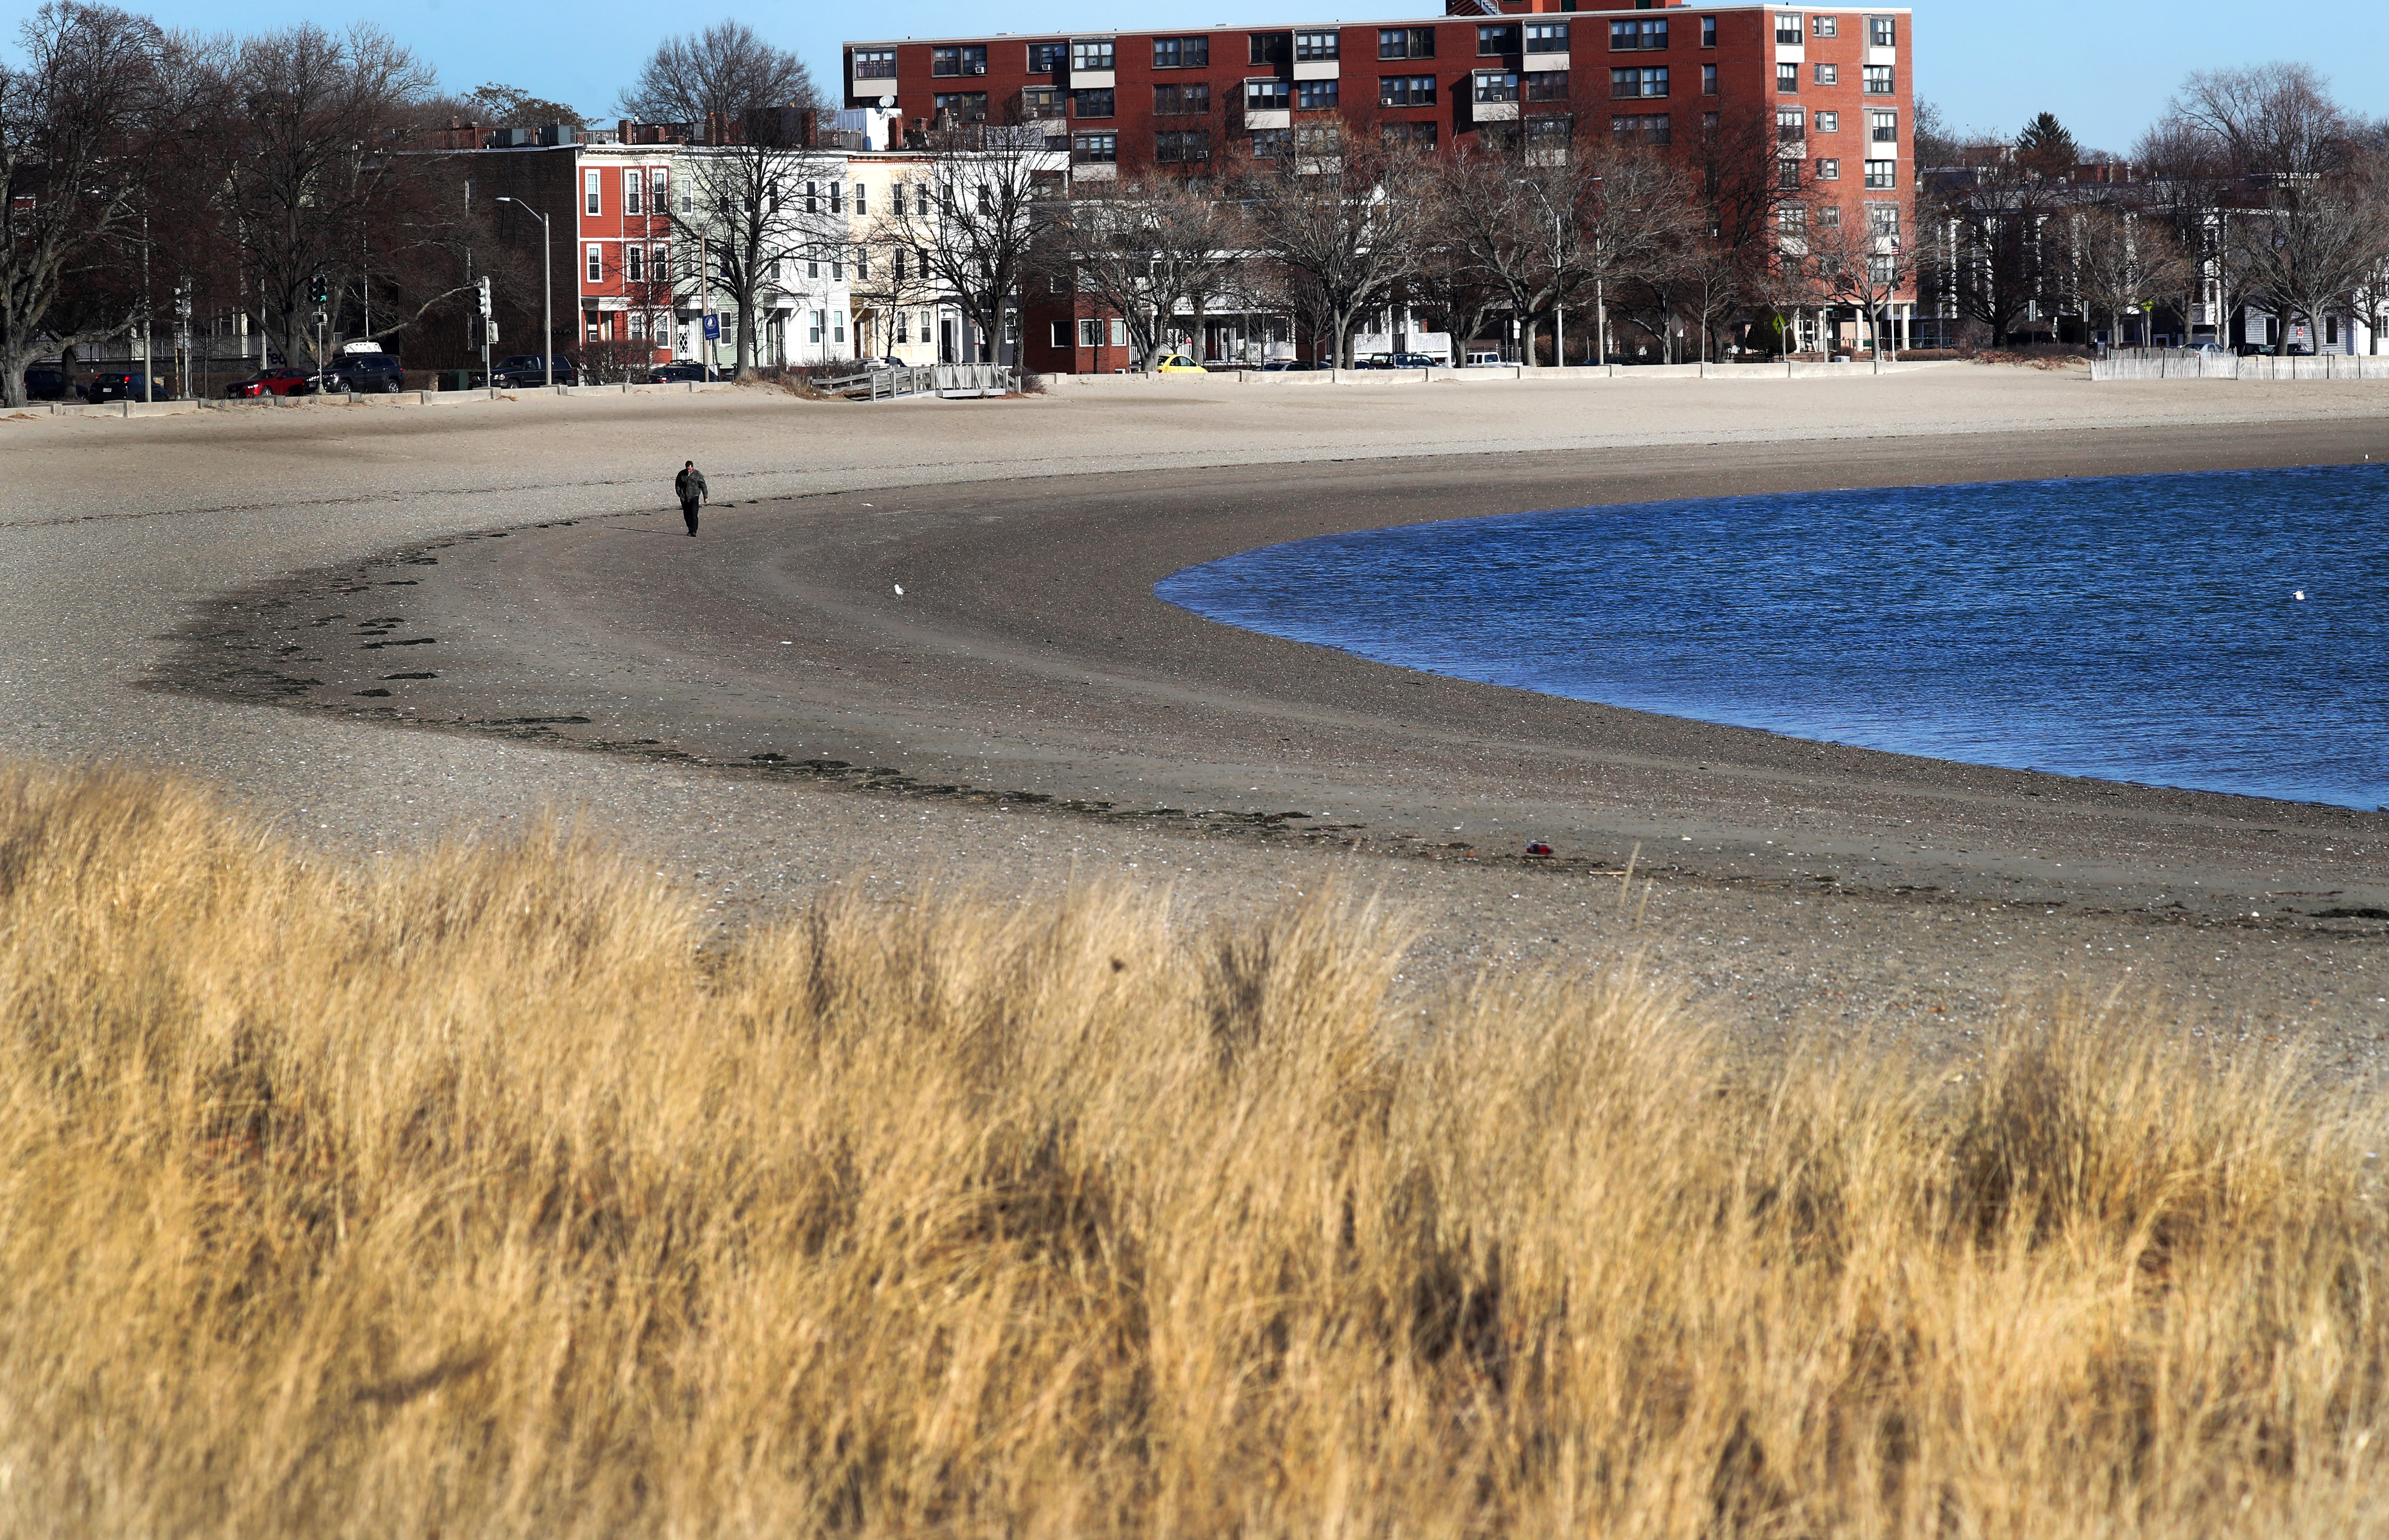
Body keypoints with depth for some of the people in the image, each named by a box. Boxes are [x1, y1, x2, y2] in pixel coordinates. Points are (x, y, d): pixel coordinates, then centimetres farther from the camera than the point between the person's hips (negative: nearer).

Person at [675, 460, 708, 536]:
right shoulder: (681, 474, 5)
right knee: (686, 515, 10)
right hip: (684, 498, 3)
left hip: (694, 496, -3)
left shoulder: (698, 475, 0)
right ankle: (690, 530, 27)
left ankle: (694, 532, -19)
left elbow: (703, 486, 6)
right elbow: (677, 485, 12)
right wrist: (679, 494, -1)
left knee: (694, 515, -15)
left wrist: (705, 497, 6)